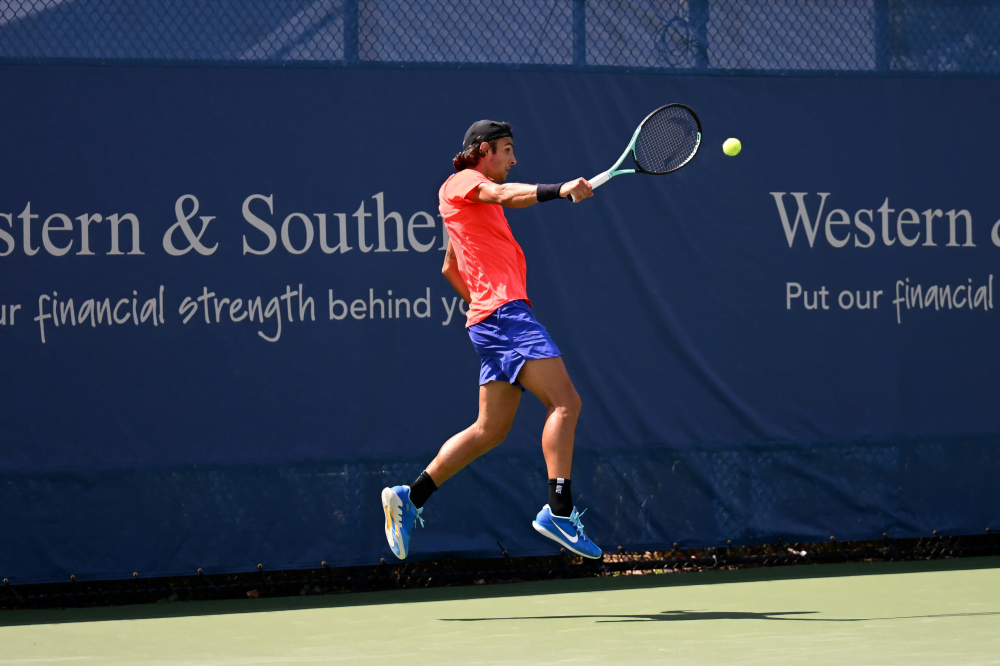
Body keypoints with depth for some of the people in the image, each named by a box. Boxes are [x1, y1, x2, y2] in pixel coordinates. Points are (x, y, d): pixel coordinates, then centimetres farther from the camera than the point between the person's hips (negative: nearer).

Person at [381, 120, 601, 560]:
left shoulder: (476, 203, 28)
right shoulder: (462, 181, 0)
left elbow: (450, 267, 36)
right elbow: (505, 194, -22)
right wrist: (558, 190, -36)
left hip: (488, 316, 10)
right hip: (504, 310, -10)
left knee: (491, 429, 10)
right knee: (564, 401, -17)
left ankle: (410, 498, 11)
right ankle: (559, 510, -25)